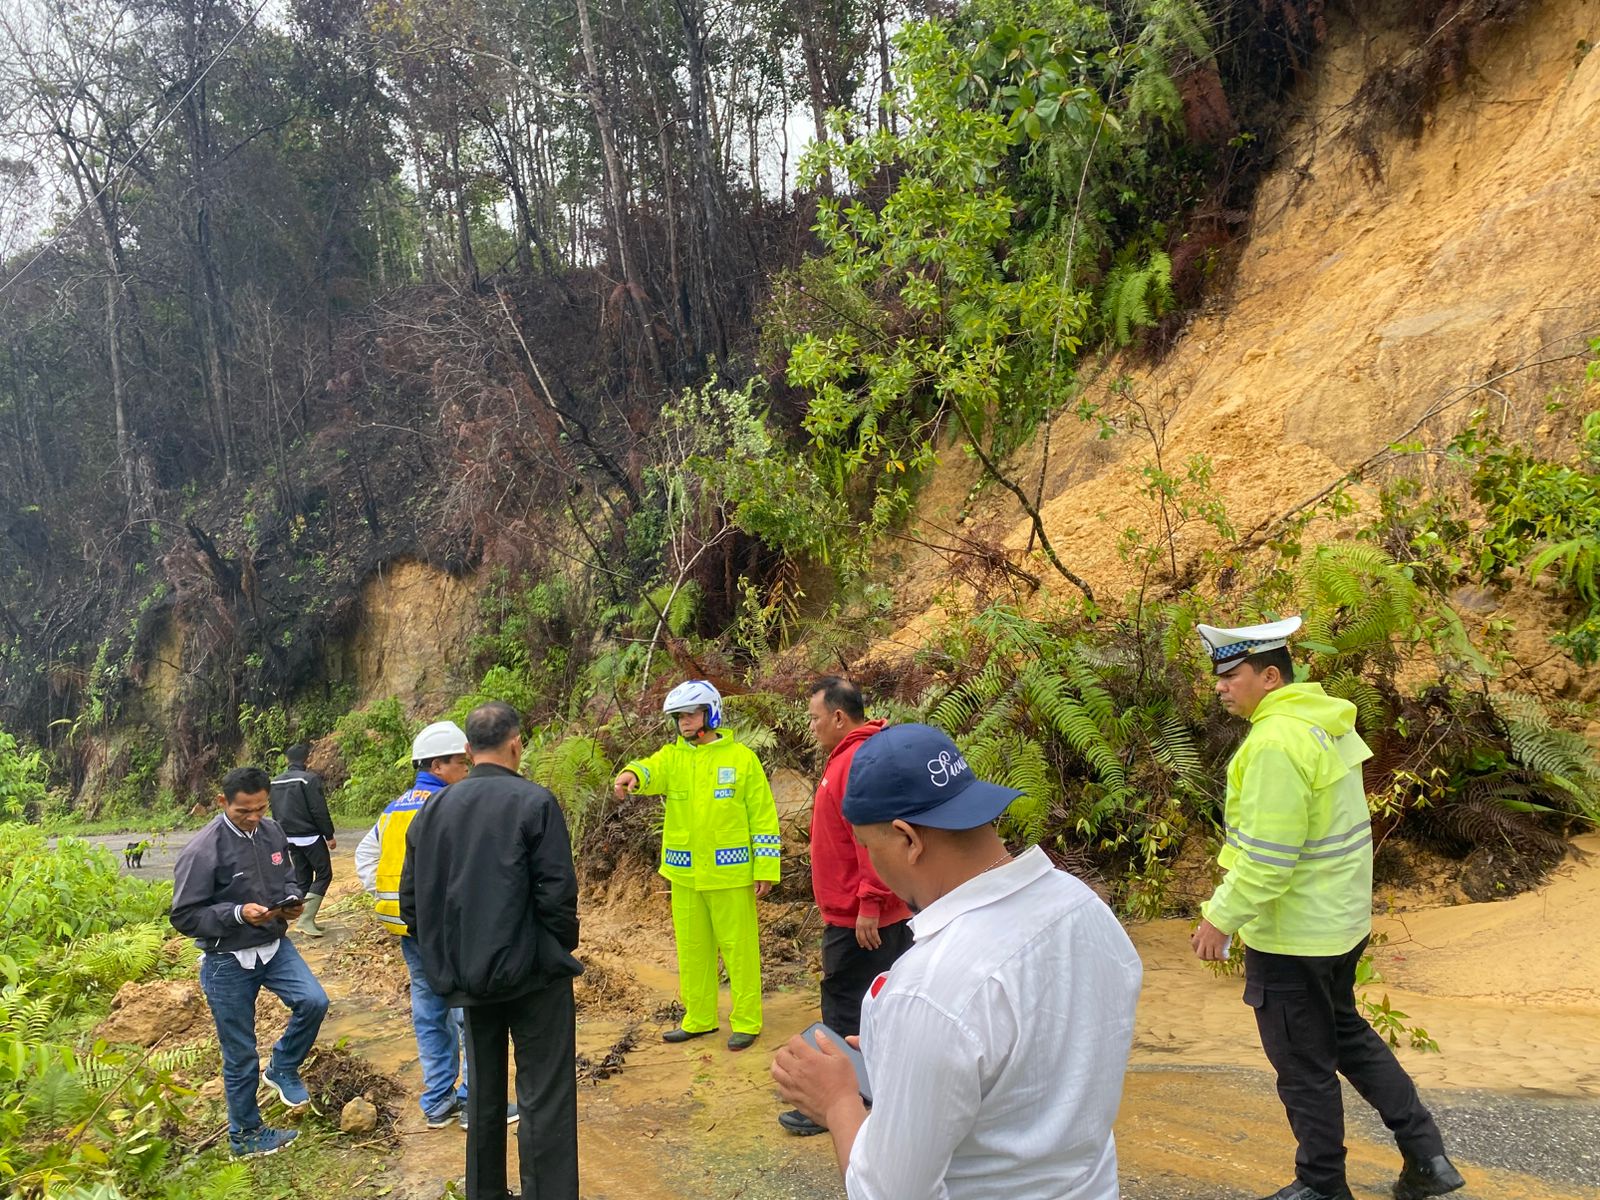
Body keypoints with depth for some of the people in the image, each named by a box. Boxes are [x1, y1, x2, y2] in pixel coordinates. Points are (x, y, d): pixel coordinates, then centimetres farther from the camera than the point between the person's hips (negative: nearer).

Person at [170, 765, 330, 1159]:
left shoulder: (273, 832, -3)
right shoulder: (203, 850, -20)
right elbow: (185, 917, -15)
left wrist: (292, 900, -8)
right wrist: (238, 914, -27)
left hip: (274, 946, 5)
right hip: (228, 962, -4)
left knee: (313, 1001, -16)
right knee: (240, 1057, 7)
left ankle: (283, 1069, 13)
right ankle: (245, 1135, 29)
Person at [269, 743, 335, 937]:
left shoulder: (276, 783, 8)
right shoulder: (309, 779, -16)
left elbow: (275, 814, 16)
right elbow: (319, 811, -17)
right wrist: (330, 835, -9)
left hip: (290, 838, 7)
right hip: (310, 836, -7)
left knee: (302, 878, 14)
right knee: (323, 874, 0)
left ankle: (304, 921, 14)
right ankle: (306, 919, -10)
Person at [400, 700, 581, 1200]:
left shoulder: (433, 808, 3)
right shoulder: (534, 802, -14)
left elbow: (410, 899, 6)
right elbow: (557, 893, -16)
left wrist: (446, 956, 16)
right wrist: (563, 948, 0)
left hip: (468, 975, 6)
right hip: (531, 973, -6)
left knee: (484, 1094, 21)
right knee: (545, 1100, 2)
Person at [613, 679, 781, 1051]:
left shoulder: (741, 758, -4)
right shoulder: (672, 756, 5)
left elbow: (764, 816, -3)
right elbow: (651, 770, -18)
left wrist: (766, 868, -8)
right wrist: (631, 774, -42)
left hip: (730, 872, -4)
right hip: (684, 874, 4)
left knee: (739, 947, 4)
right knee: (692, 948, 14)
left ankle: (746, 1022, 17)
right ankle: (698, 1019, 28)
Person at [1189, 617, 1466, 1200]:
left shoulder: (1276, 742, -26)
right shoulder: (1325, 719, 3)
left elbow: (1267, 858, -28)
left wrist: (1220, 917, -17)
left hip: (1291, 934, -9)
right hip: (1341, 919, 9)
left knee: (1304, 1064, 9)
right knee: (1344, 1031, 27)